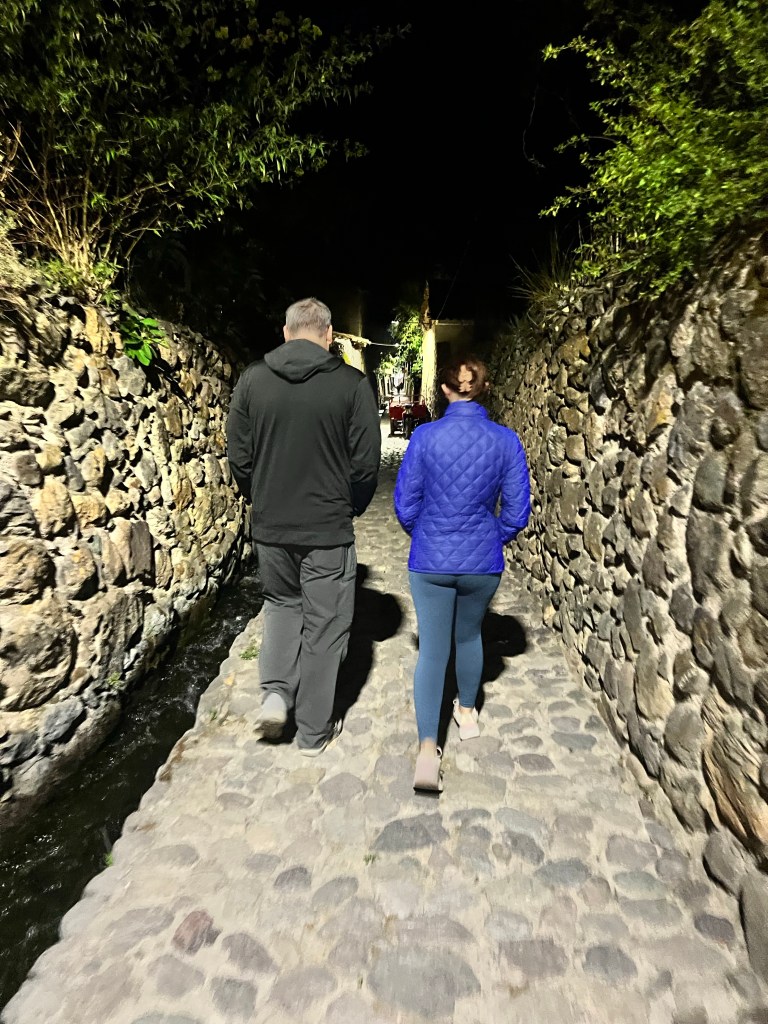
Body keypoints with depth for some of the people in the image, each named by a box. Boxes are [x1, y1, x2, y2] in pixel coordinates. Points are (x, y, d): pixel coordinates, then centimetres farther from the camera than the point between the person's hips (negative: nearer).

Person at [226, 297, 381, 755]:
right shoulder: (352, 383, -8)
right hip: (328, 529, -3)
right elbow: (366, 463, -7)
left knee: (282, 602, 28)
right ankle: (314, 731, 24)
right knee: (324, 627, 11)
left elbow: (239, 458, 3)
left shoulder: (253, 379, 0)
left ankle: (276, 690, 16)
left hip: (269, 525, 3)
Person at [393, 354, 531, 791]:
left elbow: (405, 505, -6)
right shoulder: (506, 440, -7)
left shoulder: (425, 436, -10)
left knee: (432, 648, 7)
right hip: (483, 562, 2)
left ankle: (428, 749, -1)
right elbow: (517, 512, -4)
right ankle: (467, 712, 45)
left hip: (430, 561, -1)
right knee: (470, 635, 24)